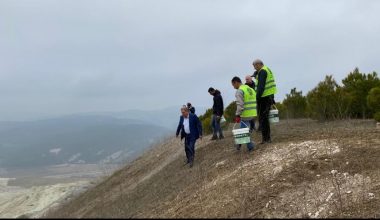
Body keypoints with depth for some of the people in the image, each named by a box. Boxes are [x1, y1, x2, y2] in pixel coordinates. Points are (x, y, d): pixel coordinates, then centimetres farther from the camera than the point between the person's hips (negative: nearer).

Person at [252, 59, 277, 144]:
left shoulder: (262, 72, -12)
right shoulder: (268, 70, 20)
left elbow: (261, 86, -20)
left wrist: (257, 97, -22)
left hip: (264, 97, -10)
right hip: (270, 96, 10)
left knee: (262, 118, -6)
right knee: (265, 118, 15)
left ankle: (265, 138, -5)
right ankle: (267, 138, 18)